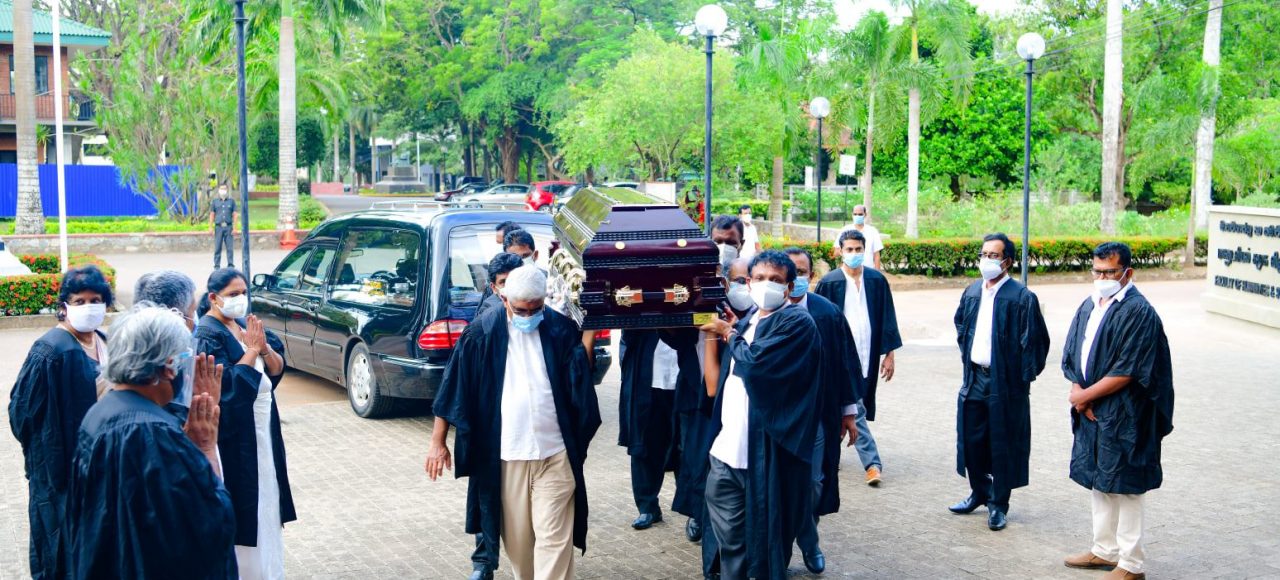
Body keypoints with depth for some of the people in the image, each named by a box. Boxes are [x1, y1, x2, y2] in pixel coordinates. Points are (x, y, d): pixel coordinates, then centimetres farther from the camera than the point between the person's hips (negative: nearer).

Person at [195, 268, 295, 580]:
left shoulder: (247, 325, 8)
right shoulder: (206, 335, -14)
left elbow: (278, 369, 5)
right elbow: (225, 384, -24)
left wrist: (265, 347, -13)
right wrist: (251, 349, -18)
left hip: (263, 429, 8)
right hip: (232, 435, -8)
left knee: (264, 498, 13)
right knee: (240, 502, -3)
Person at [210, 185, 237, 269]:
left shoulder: (231, 201, 10)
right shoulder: (214, 202, 12)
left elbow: (234, 215, 7)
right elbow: (212, 215, 11)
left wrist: (234, 227, -1)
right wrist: (210, 227, 2)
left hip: (228, 227, 0)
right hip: (218, 227, 1)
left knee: (230, 247, -2)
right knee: (217, 248, 2)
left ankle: (230, 264, 3)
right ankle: (217, 265, 7)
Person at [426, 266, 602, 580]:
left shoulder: (562, 330, -2)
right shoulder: (482, 332, -3)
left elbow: (580, 390, 5)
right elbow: (455, 387, 2)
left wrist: (580, 441, 6)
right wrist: (438, 441, 2)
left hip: (555, 453, 0)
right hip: (504, 455, 1)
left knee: (554, 539, -3)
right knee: (516, 538, 12)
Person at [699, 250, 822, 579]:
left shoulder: (797, 323, -11)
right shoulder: (747, 322, 16)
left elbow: (755, 362, -24)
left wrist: (730, 334, -7)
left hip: (766, 452, -8)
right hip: (728, 449, 8)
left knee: (765, 539, 4)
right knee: (729, 539, 14)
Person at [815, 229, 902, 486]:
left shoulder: (877, 280, 2)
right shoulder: (829, 282, -6)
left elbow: (887, 318, 6)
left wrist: (889, 353, 4)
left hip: (867, 356, 3)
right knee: (855, 409, -6)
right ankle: (872, 462, -2)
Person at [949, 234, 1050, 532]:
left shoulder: (1022, 298, -13)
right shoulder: (972, 292, 6)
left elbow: (1033, 341, -11)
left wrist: (1023, 377, -10)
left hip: (1006, 382, -6)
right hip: (975, 377, 6)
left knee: (1002, 445, 4)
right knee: (971, 439, 13)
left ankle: (999, 504, 17)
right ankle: (979, 492, 32)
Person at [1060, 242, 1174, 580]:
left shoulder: (1138, 312, -15)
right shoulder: (1089, 306, 10)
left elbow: (1127, 371, -19)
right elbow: (1072, 355, 11)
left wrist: (1086, 395, -13)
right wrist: (1078, 393, -5)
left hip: (1123, 416, -8)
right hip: (1091, 413, 8)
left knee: (1123, 488, -1)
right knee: (1098, 482, 16)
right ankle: (1105, 551, 29)